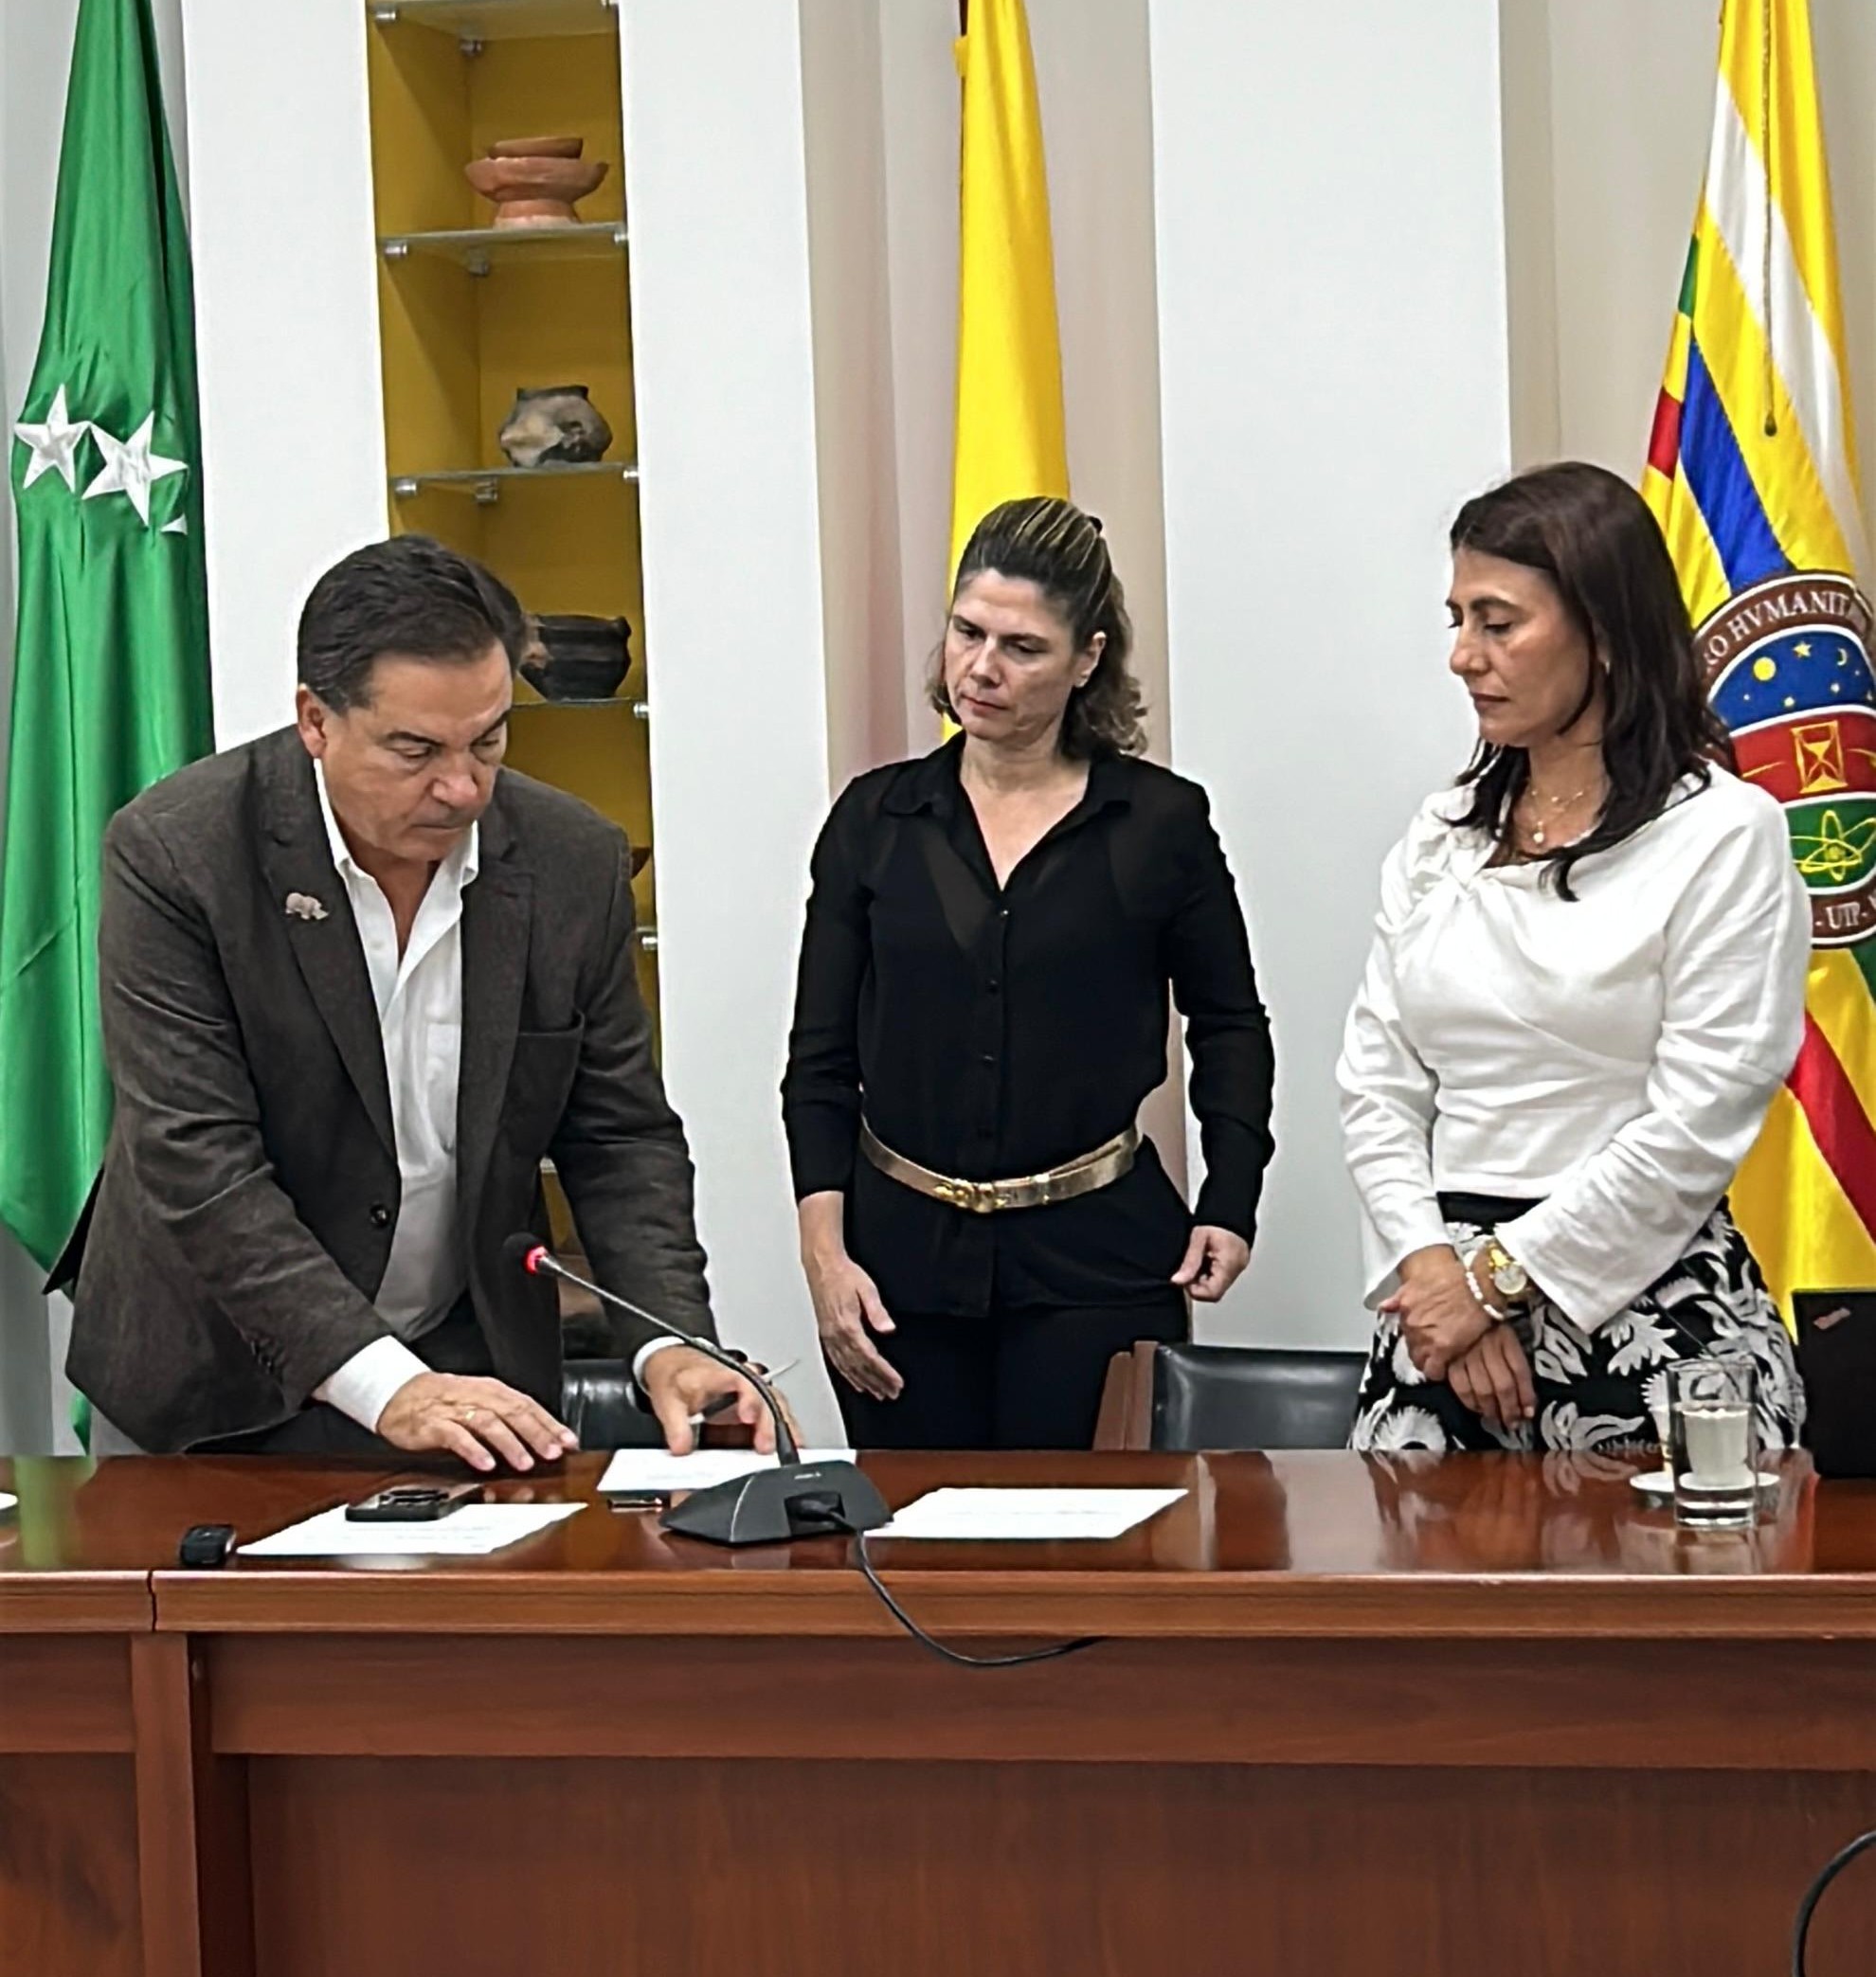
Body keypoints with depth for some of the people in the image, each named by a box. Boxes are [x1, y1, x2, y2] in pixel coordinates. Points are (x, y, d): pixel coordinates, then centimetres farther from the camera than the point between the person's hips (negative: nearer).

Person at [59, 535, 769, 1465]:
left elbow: (619, 1134, 0)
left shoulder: (573, 861, -7)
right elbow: (197, 1162, -23)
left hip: (472, 1373, 3)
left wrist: (669, 1344, -17)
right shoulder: (173, 855, -18)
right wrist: (382, 1385, -31)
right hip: (217, 1389, -2)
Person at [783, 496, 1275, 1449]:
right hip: (902, 1256, 2)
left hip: (1095, 1258, -2)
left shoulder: (1159, 821, 0)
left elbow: (1229, 1025, 12)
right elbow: (820, 1058, 6)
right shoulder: (876, 818, 5)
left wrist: (1229, 1209, 0)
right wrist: (824, 1255, -4)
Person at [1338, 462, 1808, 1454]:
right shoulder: (1441, 836, 11)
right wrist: (1434, 1266, -8)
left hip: (1642, 1309, -4)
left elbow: (1694, 1130, -12)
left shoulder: (1724, 834, -6)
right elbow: (1376, 1086, 7)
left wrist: (1498, 1275, -10)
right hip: (1445, 1304, 5)